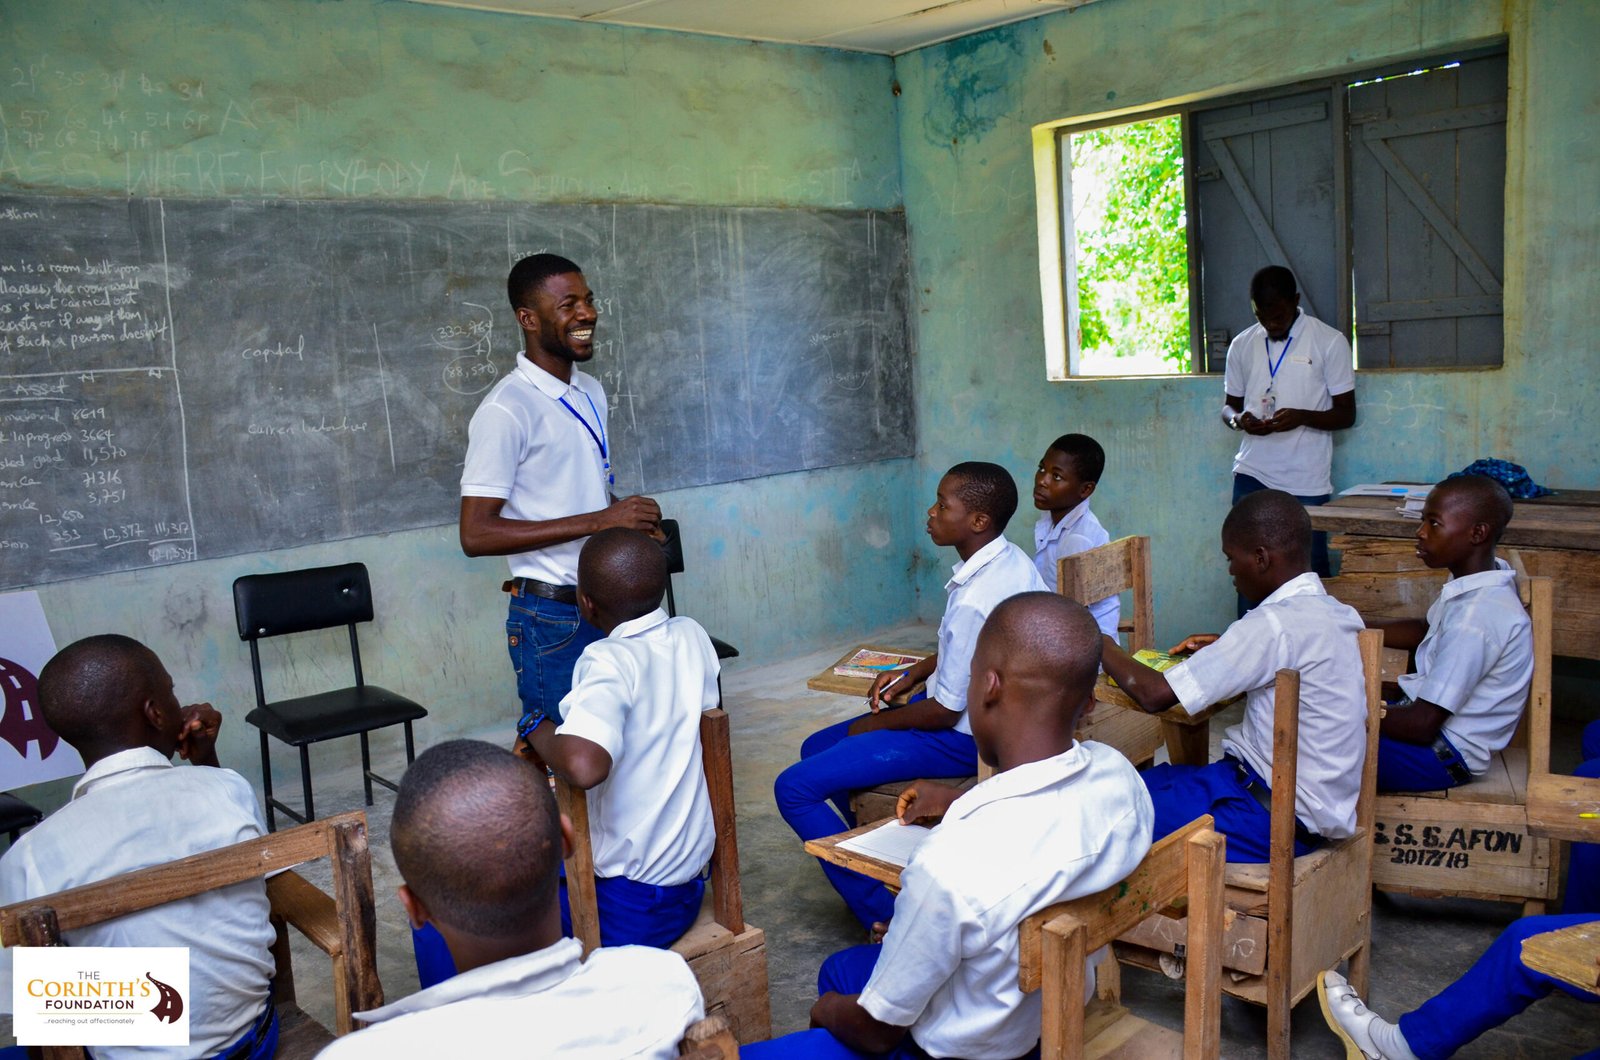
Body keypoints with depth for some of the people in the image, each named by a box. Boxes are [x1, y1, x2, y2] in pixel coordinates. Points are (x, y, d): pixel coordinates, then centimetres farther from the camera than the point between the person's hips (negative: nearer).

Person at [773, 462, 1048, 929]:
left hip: (961, 737, -10)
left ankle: (883, 915, -4)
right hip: (976, 712, 10)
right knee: (817, 748, 19)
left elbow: (945, 712, -22)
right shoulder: (1012, 561, -1)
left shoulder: (975, 600, -30)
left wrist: (876, 724, -7)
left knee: (795, 788, -12)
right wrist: (913, 673, 7)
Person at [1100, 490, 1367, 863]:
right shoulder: (1335, 613, 5)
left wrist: (1105, 648, -3)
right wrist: (1225, 648, 16)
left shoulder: (1276, 625, -22)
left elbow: (1154, 694, -22)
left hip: (1279, 818, -9)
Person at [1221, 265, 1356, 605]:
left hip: (1306, 480, -3)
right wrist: (1239, 419, -6)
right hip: (1252, 474, 3)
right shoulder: (1242, 345, 10)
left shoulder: (1330, 342, 0)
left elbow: (1346, 414, 1)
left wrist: (1302, 417, -19)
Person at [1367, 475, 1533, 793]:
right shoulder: (1480, 581, -1)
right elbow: (1425, 631, 20)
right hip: (1436, 721, 9)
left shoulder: (1475, 619, -29)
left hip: (1443, 755, -9)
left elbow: (1422, 725, -26)